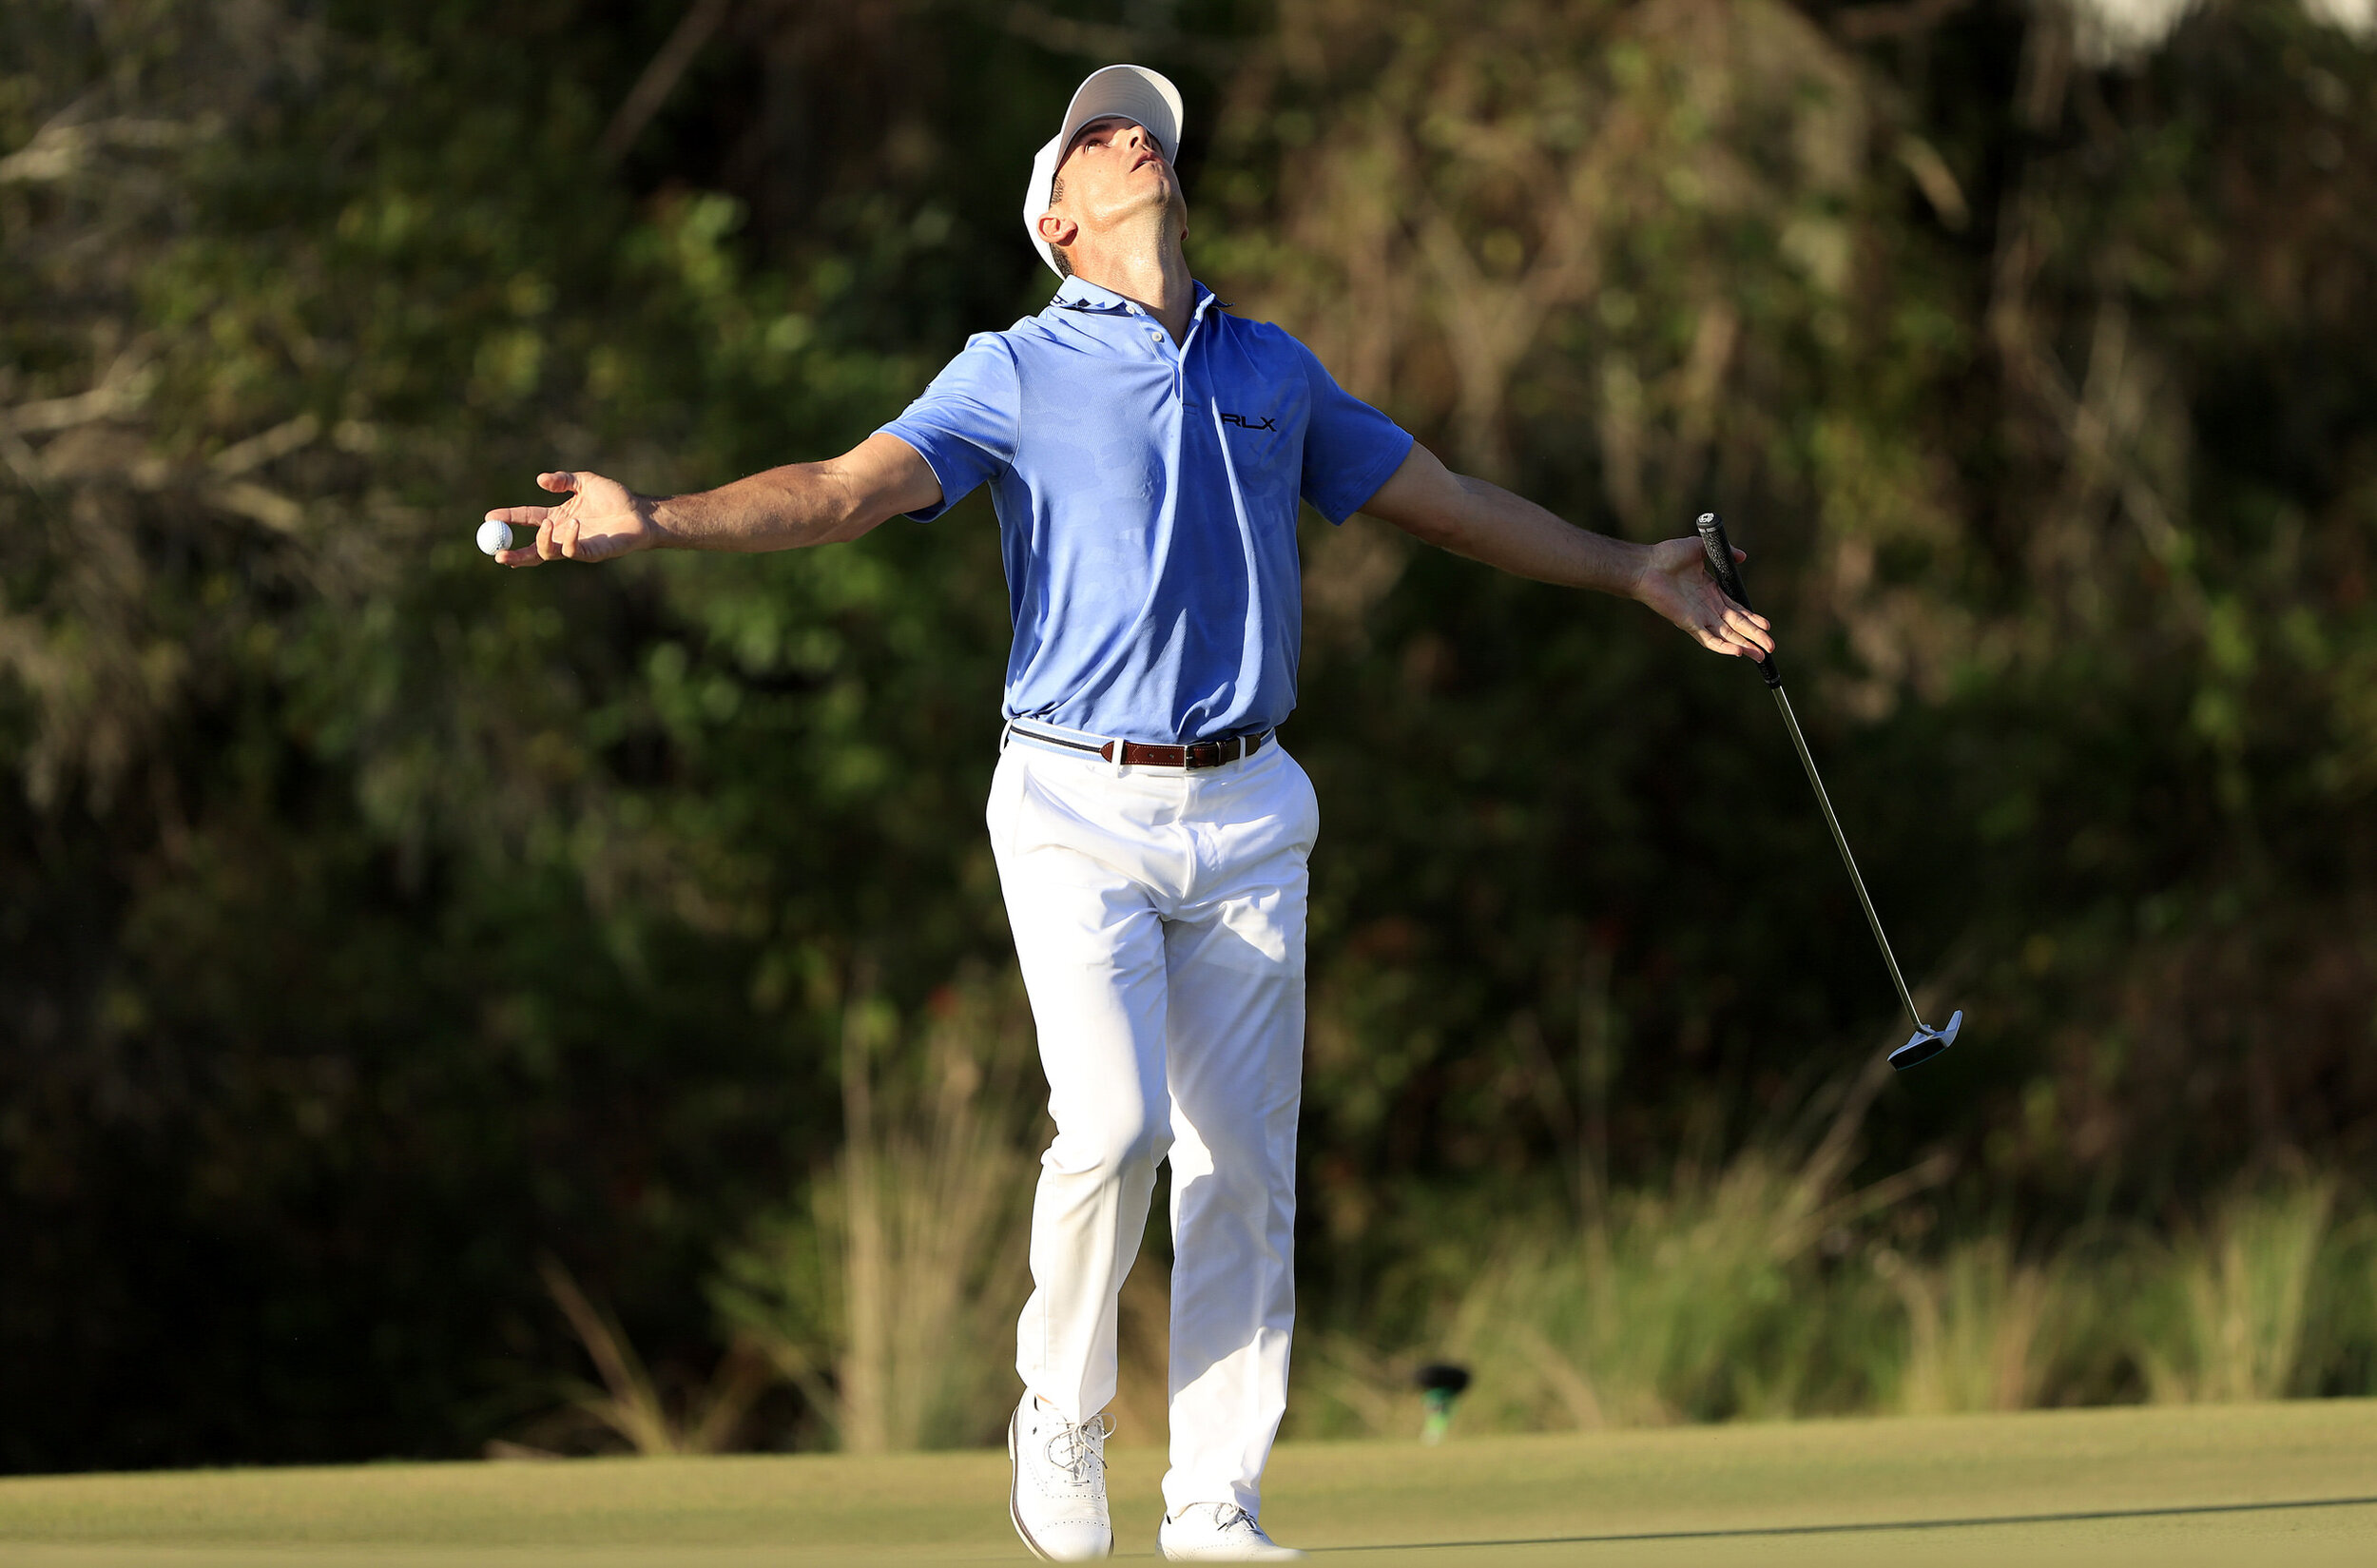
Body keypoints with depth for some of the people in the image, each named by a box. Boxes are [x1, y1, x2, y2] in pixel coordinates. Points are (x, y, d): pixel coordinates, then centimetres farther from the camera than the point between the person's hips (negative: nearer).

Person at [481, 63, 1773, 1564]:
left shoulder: (1273, 368, 15)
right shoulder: (1018, 374, 1)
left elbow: (1449, 499, 26)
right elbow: (845, 489, -11)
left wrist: (1629, 571, 29)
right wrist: (655, 522, -25)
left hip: (1245, 814, 4)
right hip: (1078, 808, -4)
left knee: (1246, 1165, 0)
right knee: (1116, 1123, -19)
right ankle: (1062, 1424, 3)